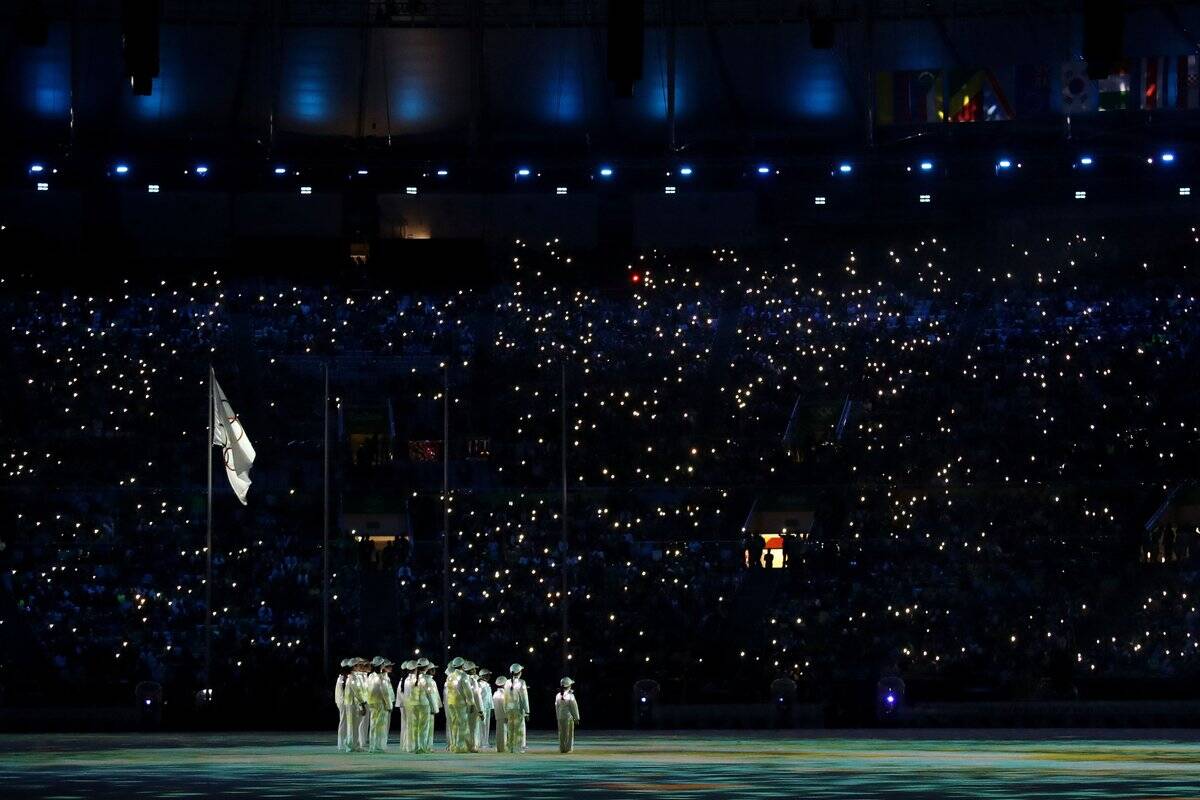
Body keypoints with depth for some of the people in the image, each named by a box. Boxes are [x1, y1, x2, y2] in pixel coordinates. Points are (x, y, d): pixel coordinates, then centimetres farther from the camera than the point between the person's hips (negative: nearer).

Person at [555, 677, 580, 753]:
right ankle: (568, 748, 2)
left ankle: (562, 748, 12)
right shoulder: (570, 696, -13)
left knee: (561, 733, 10)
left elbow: (557, 707, 9)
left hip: (560, 716, 5)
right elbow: (574, 707, -9)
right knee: (569, 733, 2)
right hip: (569, 716, -5)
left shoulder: (558, 696, 3)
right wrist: (576, 718, -1)